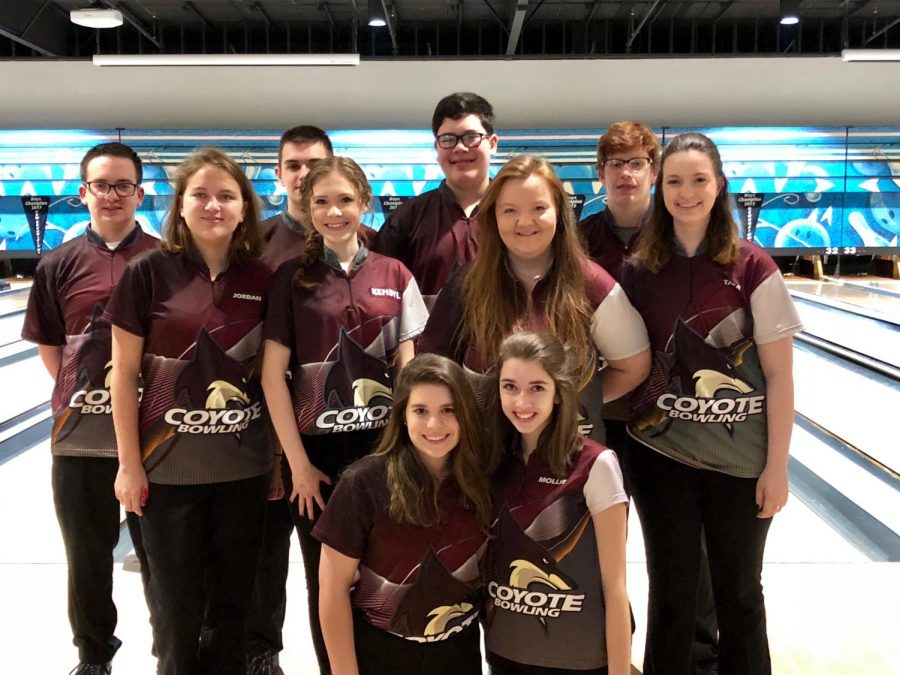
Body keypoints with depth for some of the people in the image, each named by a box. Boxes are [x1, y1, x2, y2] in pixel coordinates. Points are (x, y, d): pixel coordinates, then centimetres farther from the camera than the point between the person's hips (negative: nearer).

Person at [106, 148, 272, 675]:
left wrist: (279, 452, 7)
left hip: (245, 466, 2)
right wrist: (129, 464, -5)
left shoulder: (261, 280, 0)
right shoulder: (149, 272, -7)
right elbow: (124, 373, -4)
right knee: (177, 603, 11)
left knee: (234, 598, 15)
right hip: (170, 465, -2)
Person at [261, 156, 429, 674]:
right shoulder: (292, 277, 0)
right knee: (327, 584, 9)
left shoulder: (395, 276, 5)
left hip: (383, 446, 1)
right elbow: (273, 375, -3)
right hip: (317, 450, -1)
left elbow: (407, 368, 4)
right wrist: (299, 463, -7)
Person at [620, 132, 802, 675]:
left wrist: (777, 466, -8)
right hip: (660, 453, 2)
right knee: (671, 591, 12)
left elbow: (779, 374, -7)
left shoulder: (752, 268, -8)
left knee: (739, 590, 13)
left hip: (741, 458, -1)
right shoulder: (640, 269, -1)